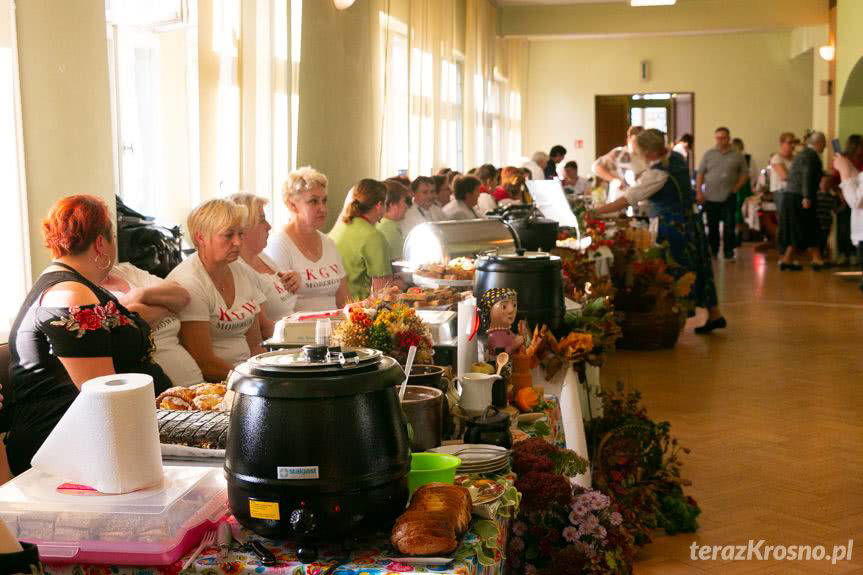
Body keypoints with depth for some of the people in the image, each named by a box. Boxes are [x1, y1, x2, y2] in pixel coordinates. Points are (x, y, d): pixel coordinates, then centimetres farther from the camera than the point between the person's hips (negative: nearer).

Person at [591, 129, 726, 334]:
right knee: (697, 268, 15)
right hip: (691, 222, 9)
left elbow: (627, 199, -23)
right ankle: (714, 315, 22)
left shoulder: (657, 173, -21)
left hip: (672, 227, -9)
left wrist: (597, 211, -20)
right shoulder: (677, 158, 3)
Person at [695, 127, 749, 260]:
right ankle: (712, 252, 20)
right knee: (712, 226, 9)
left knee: (729, 226, -3)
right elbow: (700, 174, 5)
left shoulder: (737, 155, 3)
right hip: (710, 197, 1)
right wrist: (698, 191, -3)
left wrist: (736, 188, -4)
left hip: (729, 197, -1)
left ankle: (728, 253, 4)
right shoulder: (709, 154, 5)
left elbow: (745, 173, 8)